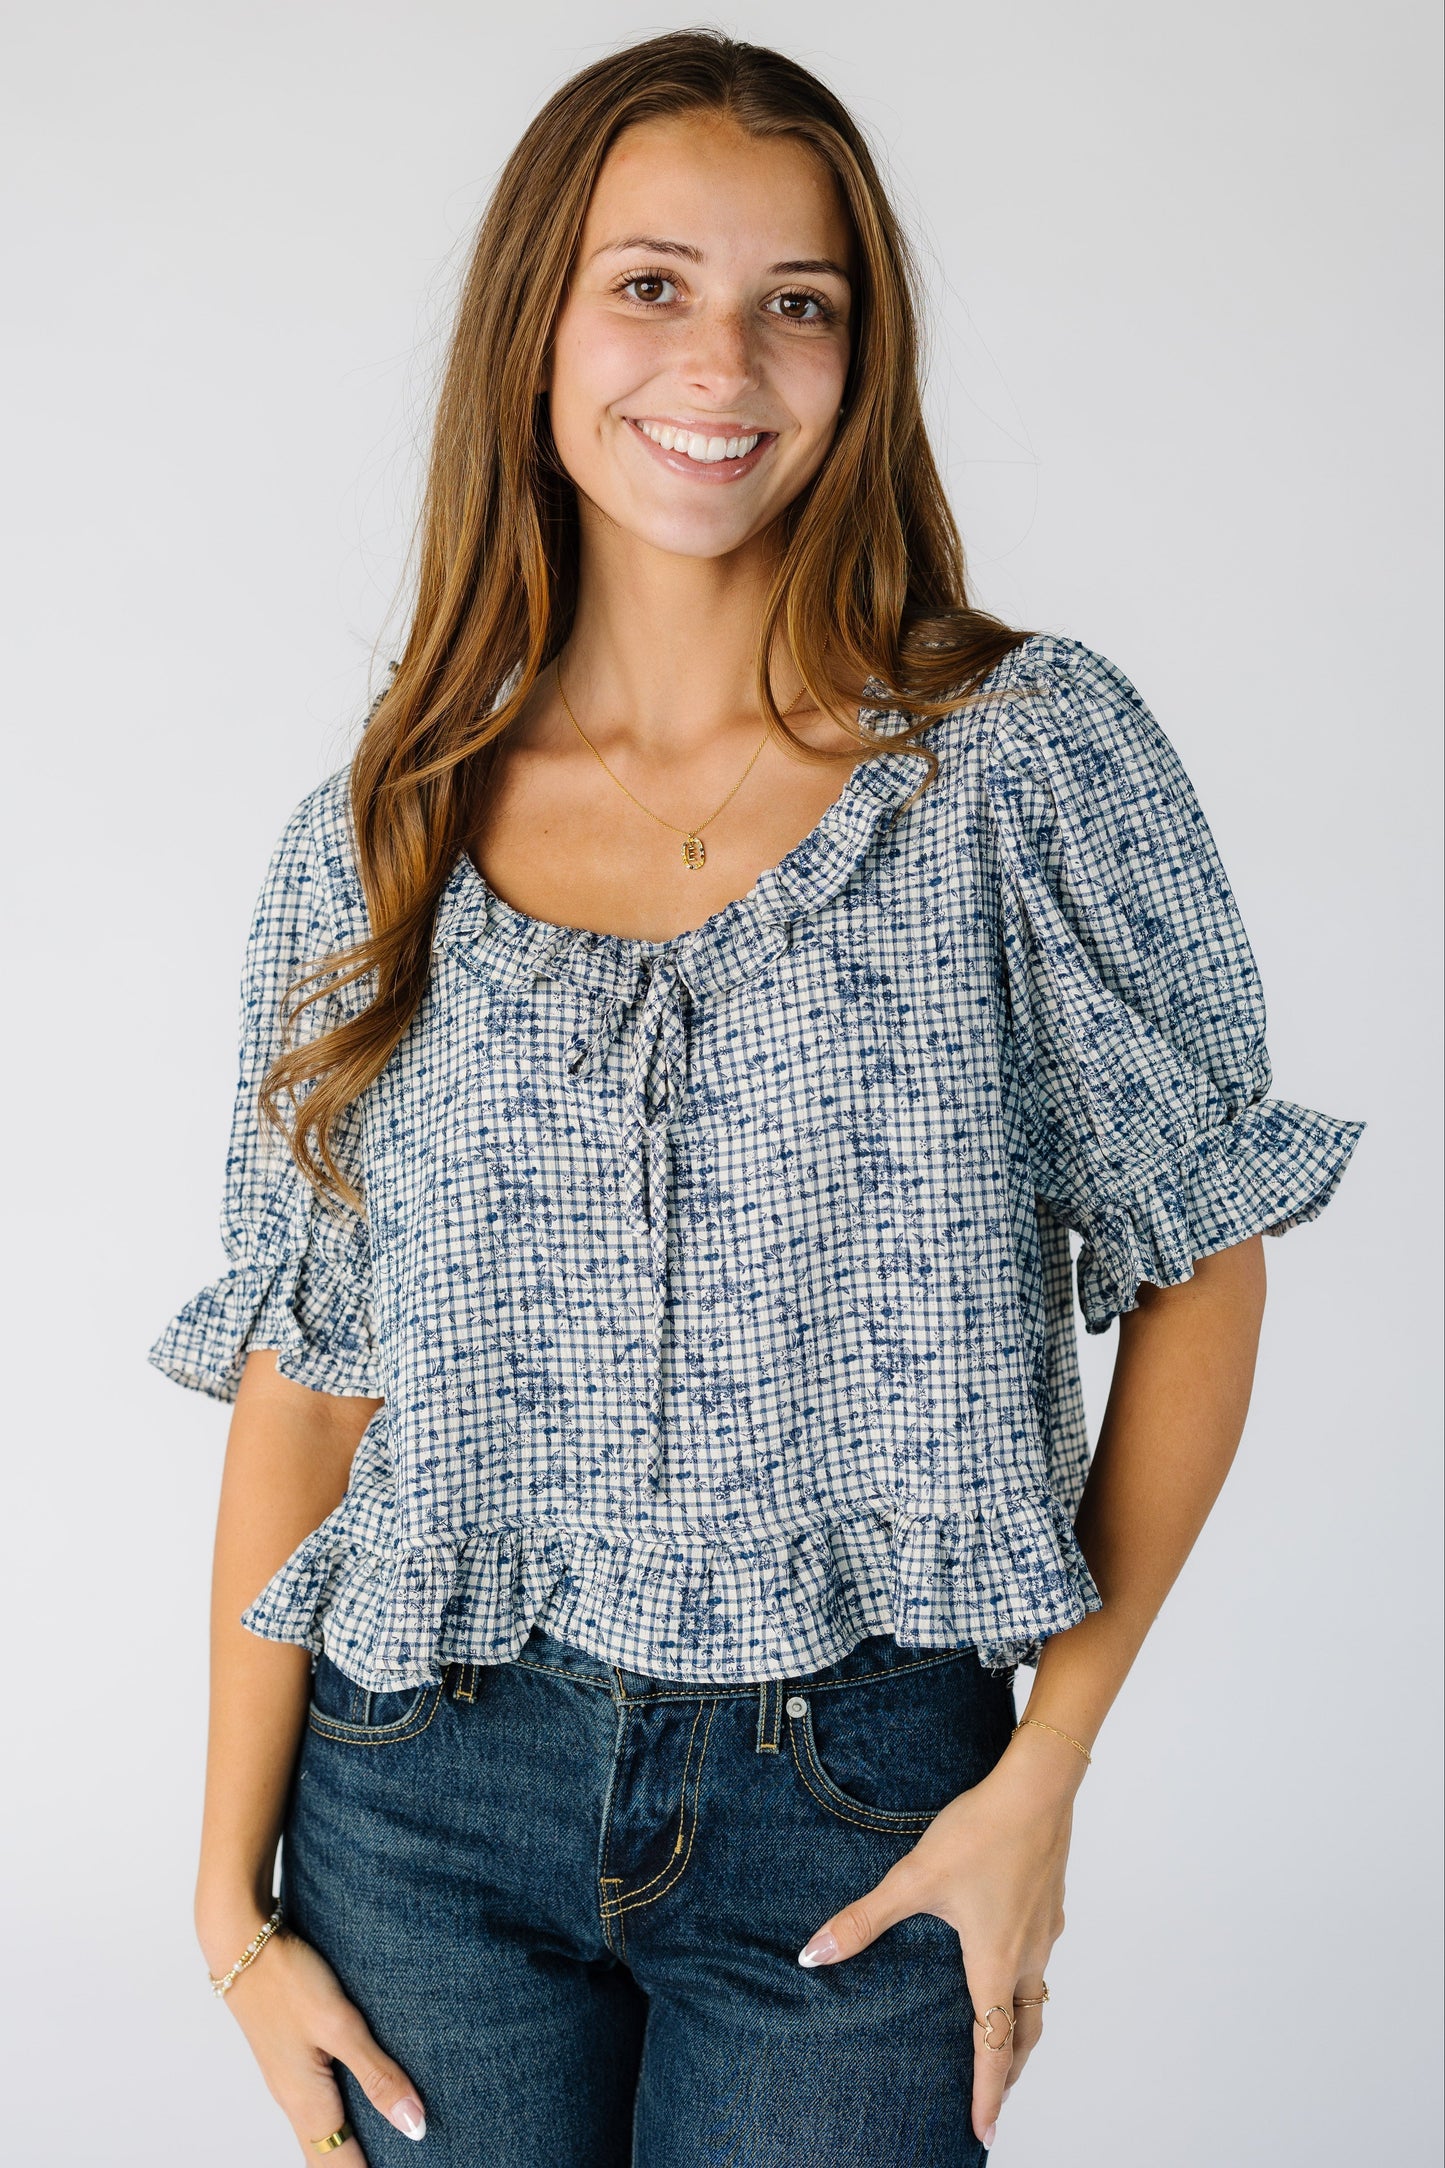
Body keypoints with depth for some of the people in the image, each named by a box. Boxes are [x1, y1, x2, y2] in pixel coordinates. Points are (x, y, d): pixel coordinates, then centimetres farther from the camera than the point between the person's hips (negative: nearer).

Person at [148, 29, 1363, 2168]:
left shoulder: (1030, 755, -7)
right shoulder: (373, 843, 0)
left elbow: (1201, 1262, -3)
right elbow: (305, 1379, 1)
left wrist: (1048, 1772, -8)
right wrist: (235, 1899, 0)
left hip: (857, 1820, -1)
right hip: (430, 1803, 2)